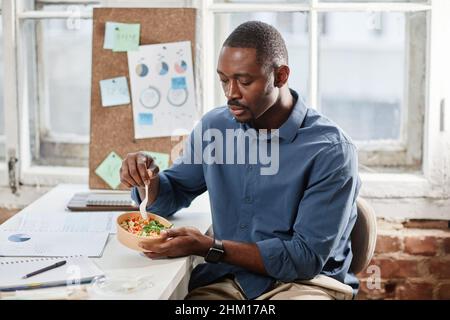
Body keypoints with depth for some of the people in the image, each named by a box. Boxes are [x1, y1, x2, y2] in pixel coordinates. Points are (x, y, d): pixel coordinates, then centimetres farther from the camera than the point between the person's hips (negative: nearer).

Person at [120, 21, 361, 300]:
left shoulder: (332, 151, -14)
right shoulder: (213, 126, 5)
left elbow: (307, 257, -15)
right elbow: (169, 197, 16)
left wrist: (210, 248, -23)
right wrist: (146, 178, -8)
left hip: (304, 282, -2)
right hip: (225, 280, 3)